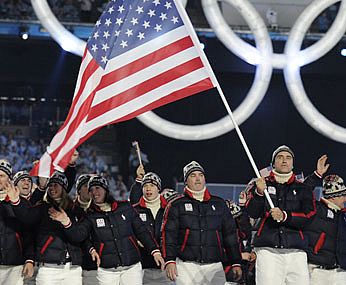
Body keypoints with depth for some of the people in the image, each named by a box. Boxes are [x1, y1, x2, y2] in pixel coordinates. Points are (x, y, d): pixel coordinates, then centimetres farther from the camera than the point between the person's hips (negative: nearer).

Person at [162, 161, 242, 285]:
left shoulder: (219, 204, 15)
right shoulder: (176, 205, 7)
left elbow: (230, 234, 16)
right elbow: (168, 235, 1)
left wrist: (236, 263, 10)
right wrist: (170, 261, -12)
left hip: (214, 267, 2)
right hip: (186, 267, -2)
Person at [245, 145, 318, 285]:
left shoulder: (303, 189, 16)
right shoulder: (260, 184, 15)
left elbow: (309, 217, 2)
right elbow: (252, 213, 0)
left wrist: (285, 216, -14)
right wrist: (259, 193, -18)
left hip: (296, 253, 2)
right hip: (268, 251, -1)